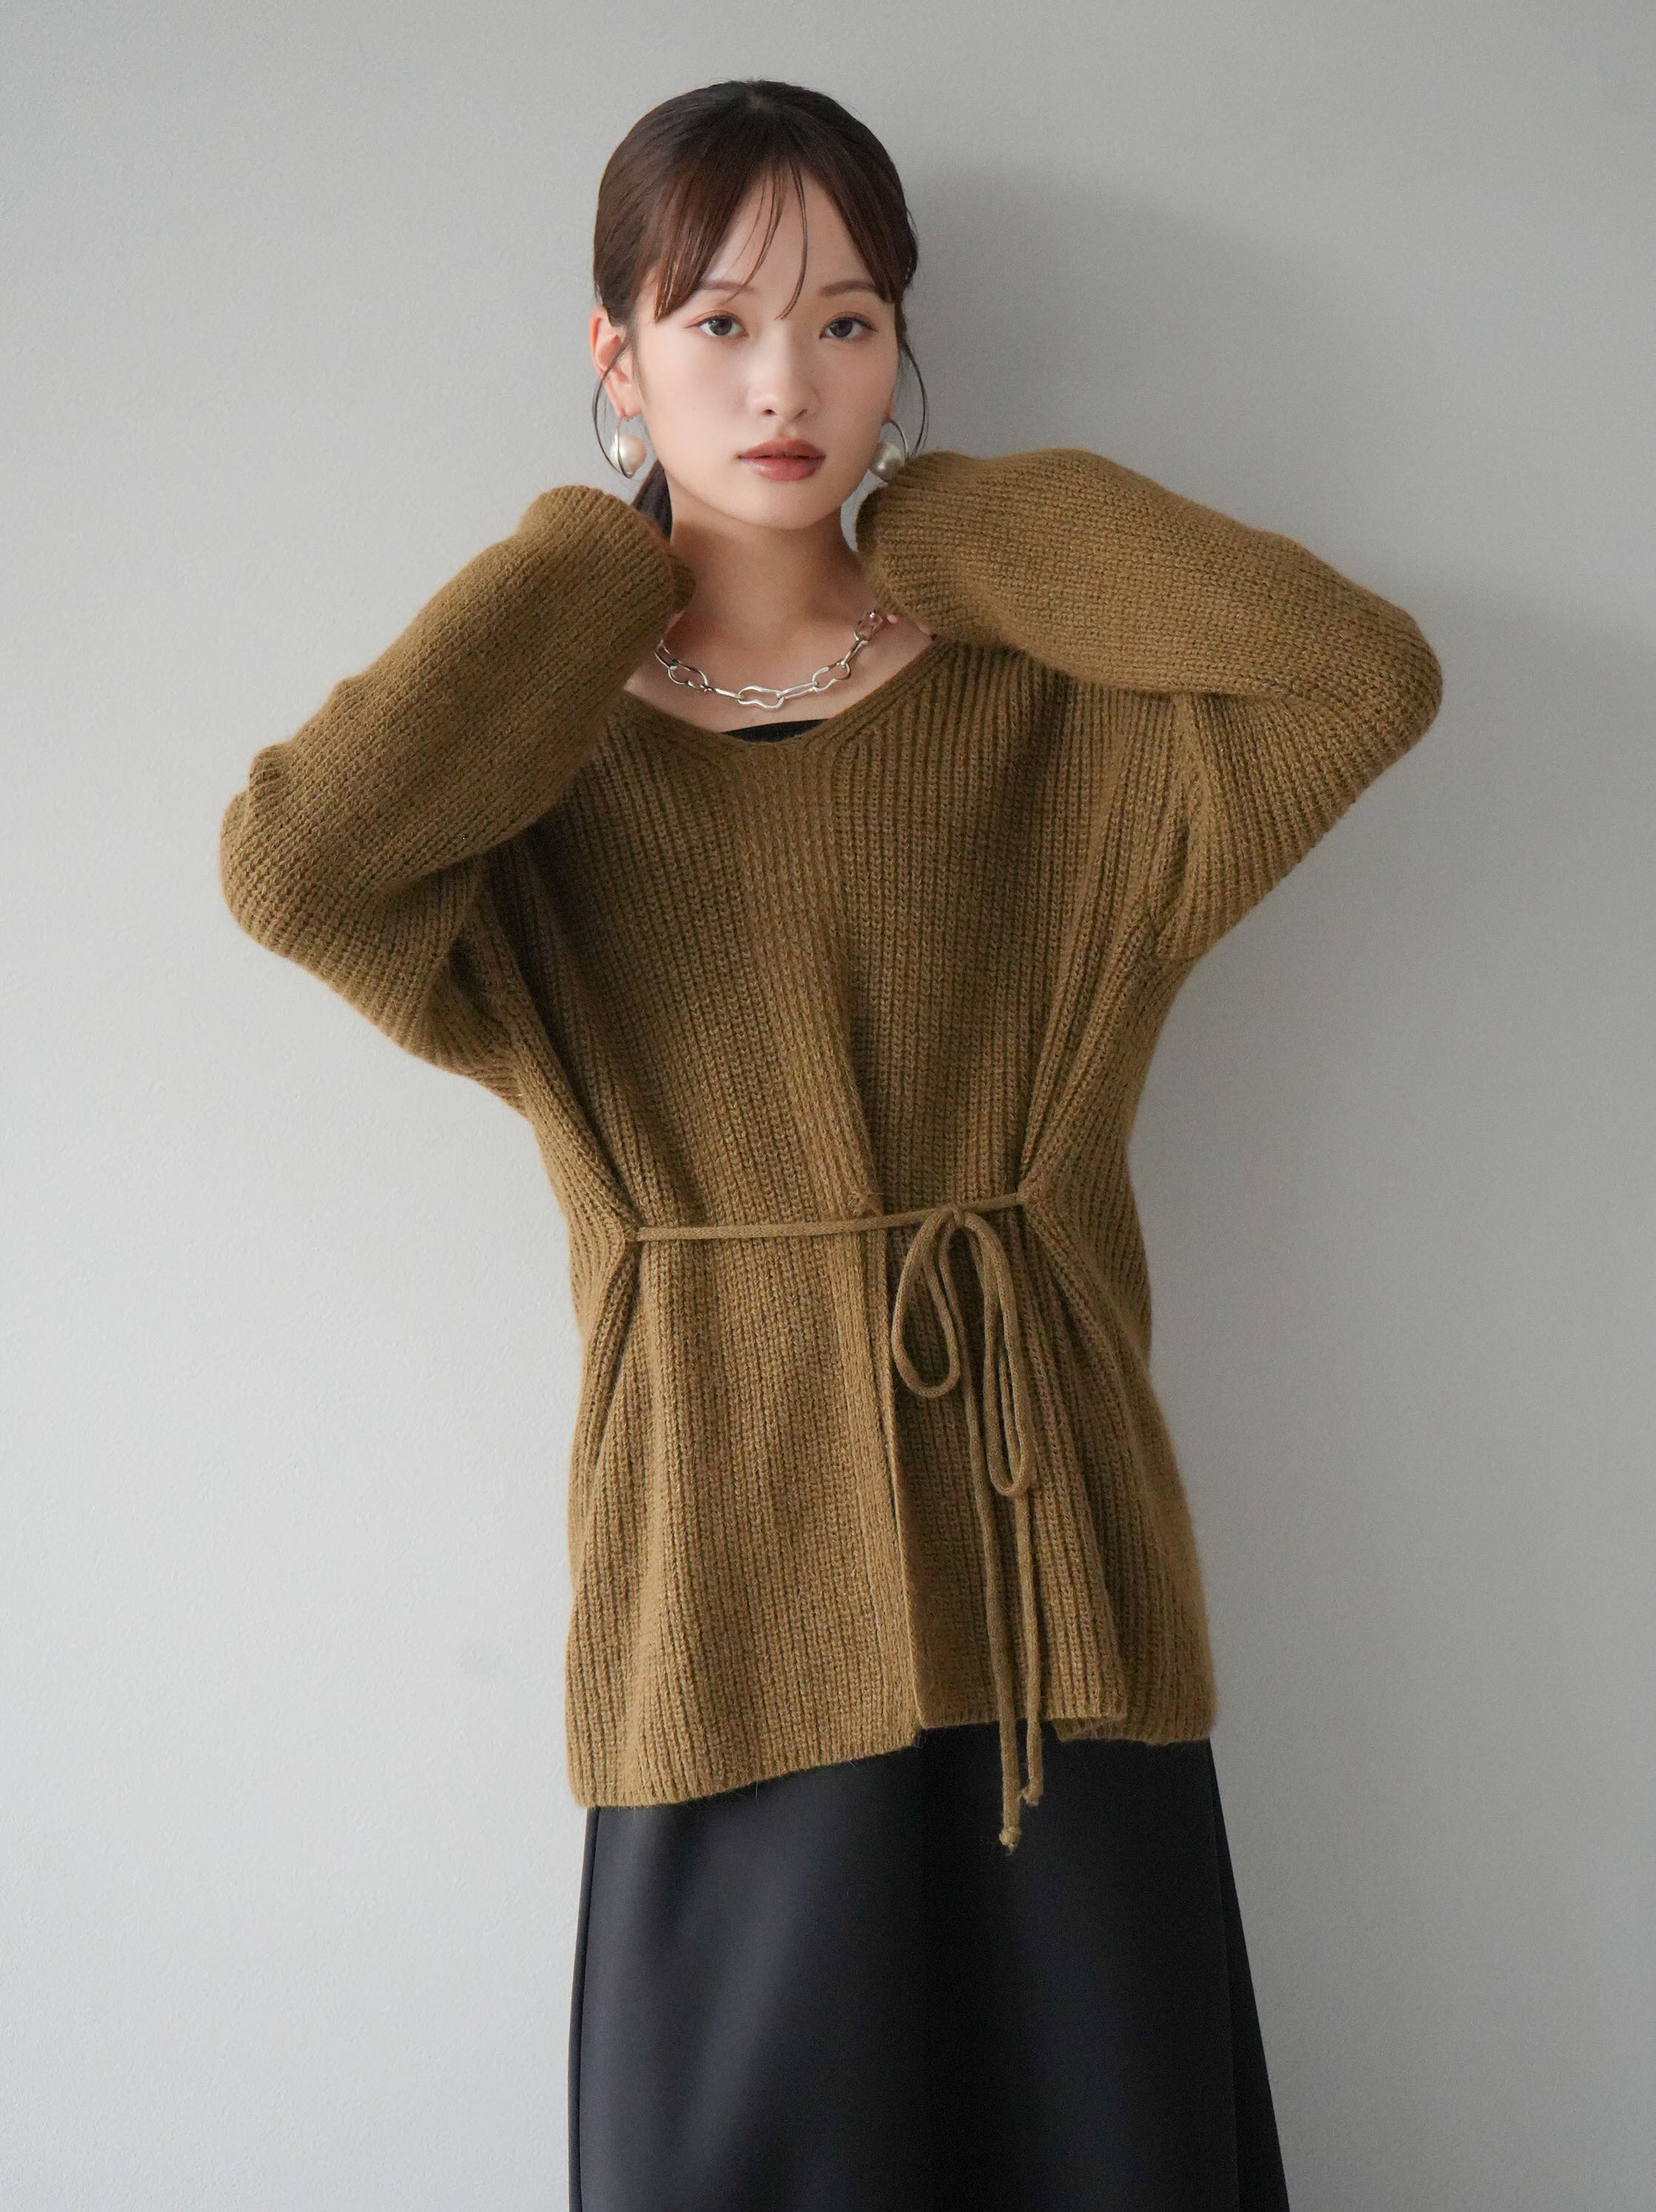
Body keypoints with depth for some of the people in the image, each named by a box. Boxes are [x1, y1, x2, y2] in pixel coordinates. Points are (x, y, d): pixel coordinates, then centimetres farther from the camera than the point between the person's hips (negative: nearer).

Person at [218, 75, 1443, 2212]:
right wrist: (605, 571, -7)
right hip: (735, 1606, -1)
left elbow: (1374, 669, -13)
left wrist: (950, 532, -4)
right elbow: (287, 866, -19)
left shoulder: (1051, 703, 4)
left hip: (1051, 1575, 1)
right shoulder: (532, 754, 2)